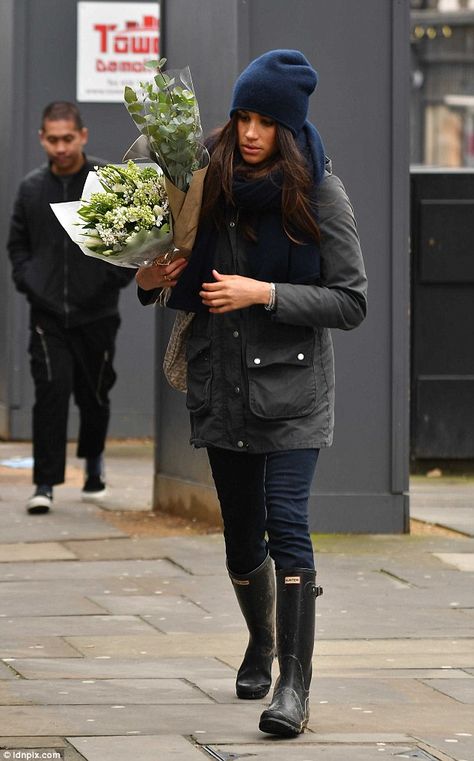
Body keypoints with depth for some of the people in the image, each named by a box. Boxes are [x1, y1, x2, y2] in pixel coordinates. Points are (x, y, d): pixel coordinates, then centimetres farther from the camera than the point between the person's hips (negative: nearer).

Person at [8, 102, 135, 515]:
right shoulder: (31, 188, 5)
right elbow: (17, 242, 18)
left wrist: (117, 278, -11)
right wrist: (25, 279, 3)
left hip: (97, 314, -1)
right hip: (47, 313, 1)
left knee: (94, 395, 12)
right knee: (51, 391, -12)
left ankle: (94, 459, 40)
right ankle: (45, 482, -9)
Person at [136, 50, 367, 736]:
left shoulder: (318, 192, -7)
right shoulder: (212, 183, 2)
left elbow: (351, 301, -8)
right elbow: (189, 281, 16)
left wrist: (263, 293, -17)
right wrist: (149, 282, -6)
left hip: (292, 385, -4)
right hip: (222, 384, 4)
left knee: (286, 523, -17)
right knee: (242, 534, 13)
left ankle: (294, 685, -17)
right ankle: (261, 642, 40)